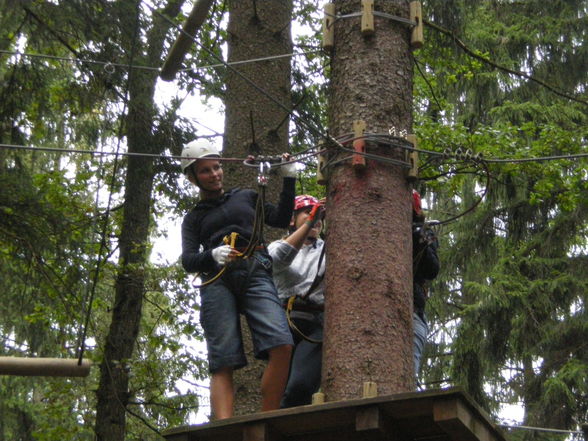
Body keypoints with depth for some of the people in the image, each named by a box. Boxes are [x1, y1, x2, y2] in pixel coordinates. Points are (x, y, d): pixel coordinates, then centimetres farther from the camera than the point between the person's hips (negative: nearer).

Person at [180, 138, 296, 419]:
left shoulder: (247, 197, 29)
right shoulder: (194, 218, 24)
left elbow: (281, 219, 22)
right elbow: (188, 260, 9)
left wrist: (289, 179, 17)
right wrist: (213, 255, -12)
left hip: (256, 275, 0)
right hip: (217, 282, 0)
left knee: (282, 345, -24)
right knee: (223, 362, -15)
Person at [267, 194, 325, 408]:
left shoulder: (328, 250, 20)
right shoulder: (278, 246, 17)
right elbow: (281, 257, -7)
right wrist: (309, 222, -15)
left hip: (316, 325, 0)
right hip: (285, 323, 1)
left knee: (300, 386, -20)